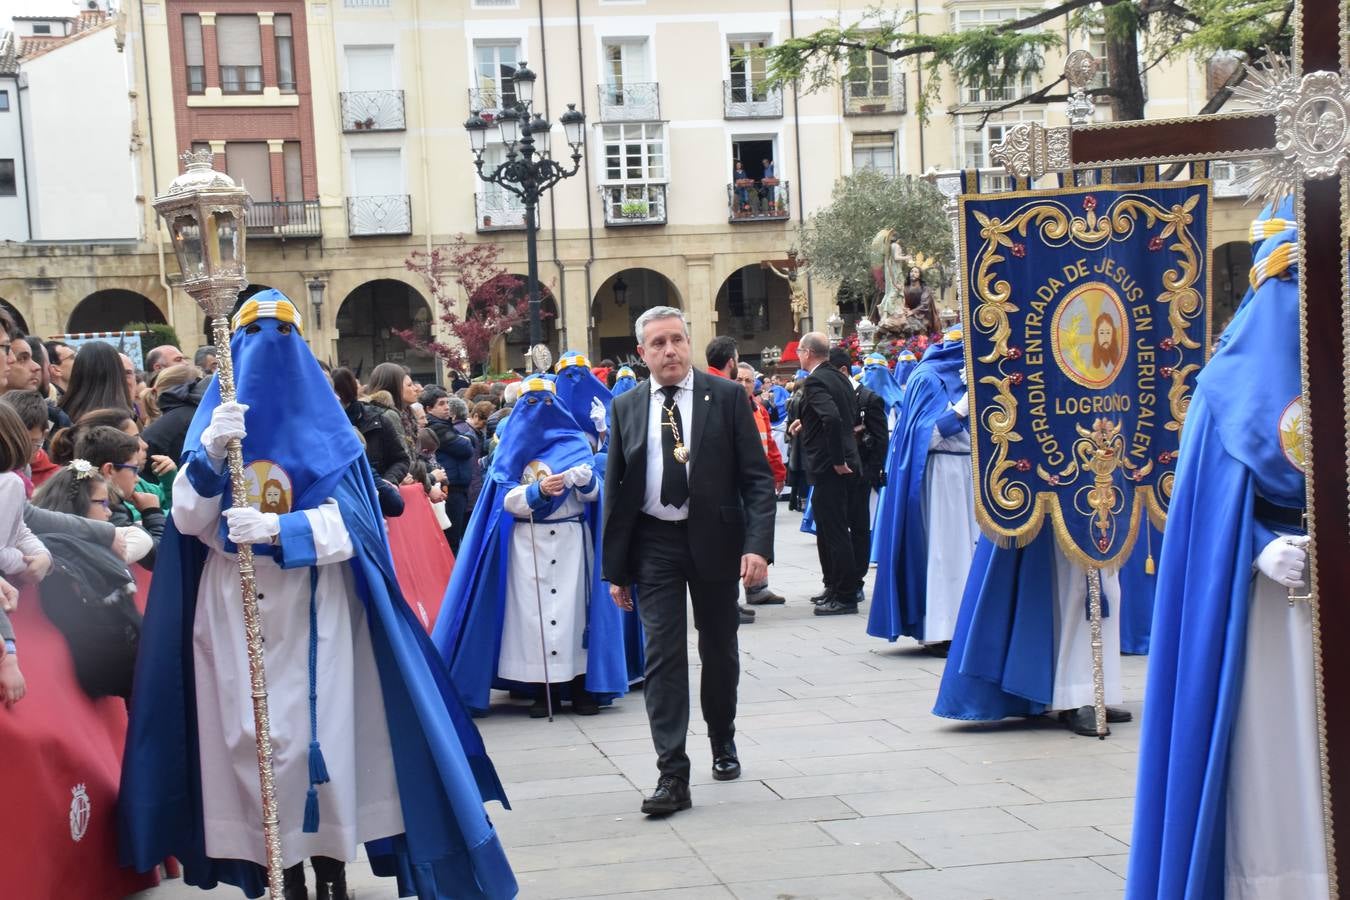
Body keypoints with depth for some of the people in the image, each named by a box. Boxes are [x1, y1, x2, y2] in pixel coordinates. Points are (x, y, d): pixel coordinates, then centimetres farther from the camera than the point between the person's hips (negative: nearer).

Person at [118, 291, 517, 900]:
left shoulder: (324, 421, 4)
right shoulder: (214, 417, 8)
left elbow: (348, 519, -9)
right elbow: (188, 518, -5)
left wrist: (276, 531, -27)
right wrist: (211, 452, -22)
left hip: (313, 610, -1)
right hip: (234, 610, 1)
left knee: (319, 731, -4)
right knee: (250, 736, -1)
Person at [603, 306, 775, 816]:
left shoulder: (726, 397, -2)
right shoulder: (626, 409, 4)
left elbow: (757, 477, -4)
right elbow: (615, 489, 7)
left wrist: (758, 545, -17)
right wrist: (615, 568, 2)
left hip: (714, 539, 0)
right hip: (654, 542, 0)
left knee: (719, 651, 13)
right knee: (663, 655, -6)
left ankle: (723, 744, 36)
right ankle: (672, 776, -6)